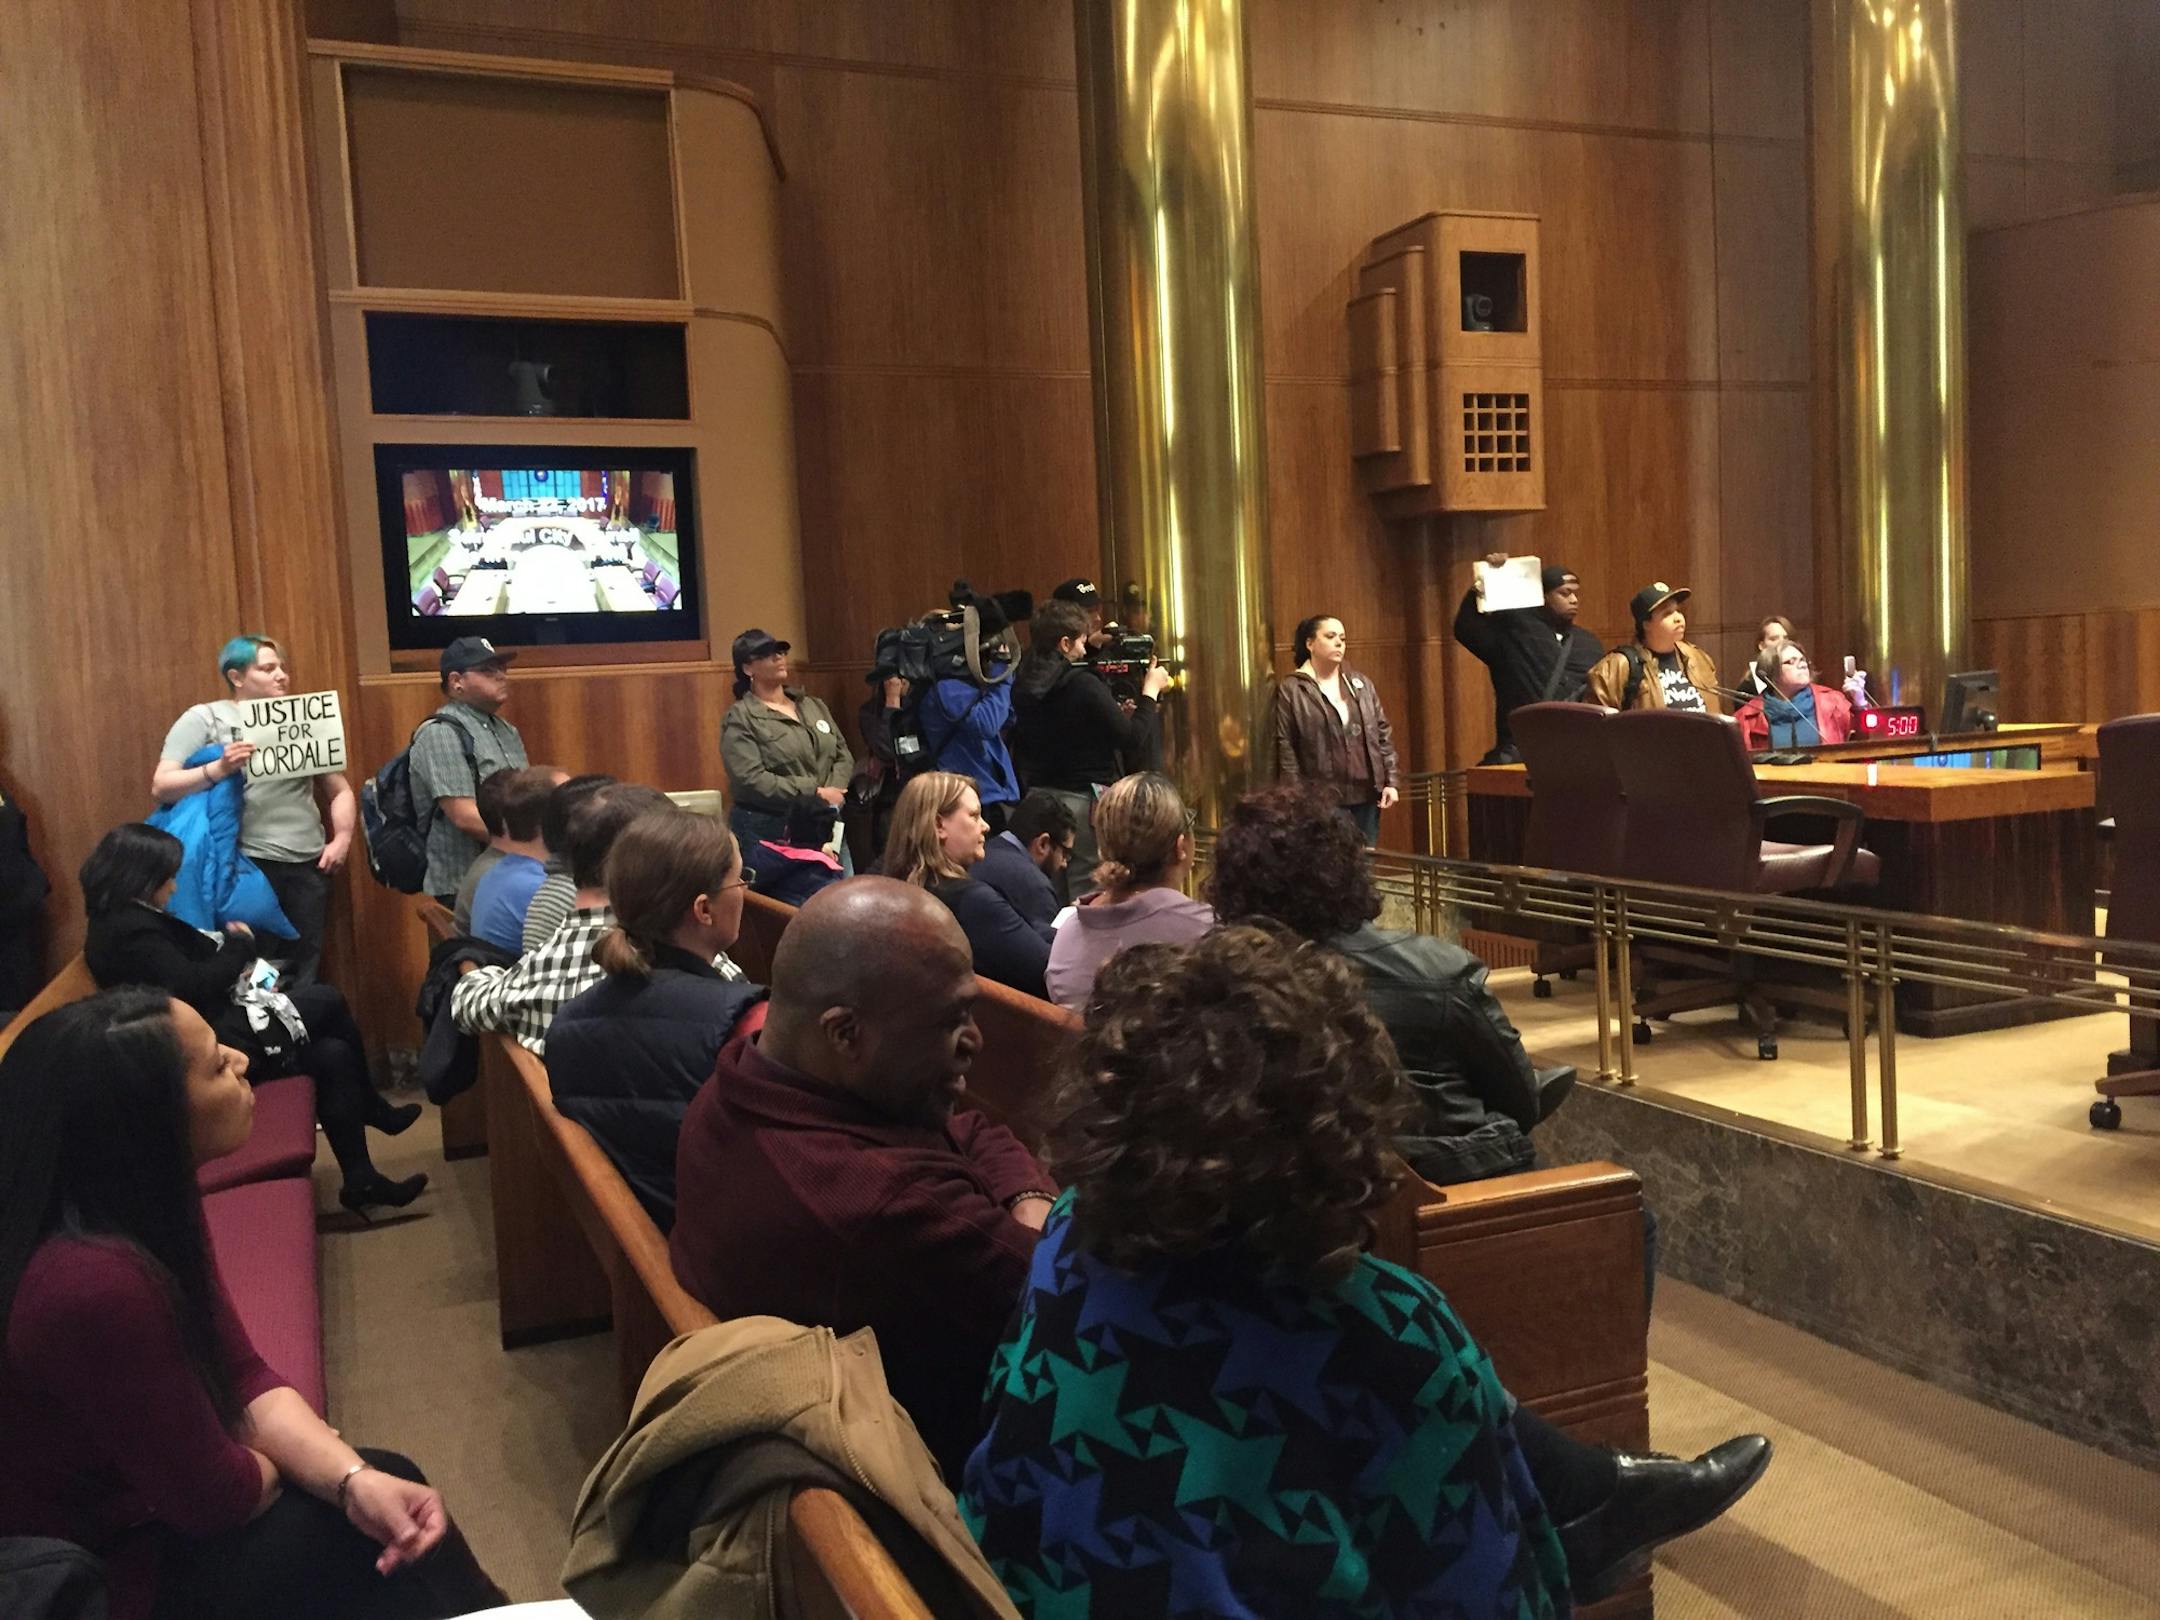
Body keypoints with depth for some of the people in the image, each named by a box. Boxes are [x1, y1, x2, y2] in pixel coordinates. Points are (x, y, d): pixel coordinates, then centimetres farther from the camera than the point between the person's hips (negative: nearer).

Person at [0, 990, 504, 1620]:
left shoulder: (147, 1204, -6)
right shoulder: (93, 1282, -34)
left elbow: (240, 1375, 0)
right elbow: (215, 1496, -23)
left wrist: (355, 1477, -15)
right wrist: (344, 1481, -4)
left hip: (152, 1500, 7)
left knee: (386, 1481, 4)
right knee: (370, 1536, -2)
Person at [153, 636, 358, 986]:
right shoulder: (205, 719, 2)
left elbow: (340, 789, 19)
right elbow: (161, 788, -6)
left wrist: (342, 838, 2)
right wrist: (219, 769, -21)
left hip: (309, 864, 4)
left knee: (305, 975, 9)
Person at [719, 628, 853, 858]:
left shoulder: (814, 706, 15)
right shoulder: (741, 719, -6)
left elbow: (843, 755, 13)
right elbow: (751, 780, -17)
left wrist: (833, 793, -9)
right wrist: (817, 794, -16)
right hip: (767, 830, -5)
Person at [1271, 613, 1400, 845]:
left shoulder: (1360, 683, 13)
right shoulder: (1291, 691, -3)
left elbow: (1383, 734, 13)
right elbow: (1285, 750, -6)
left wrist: (1391, 781, 5)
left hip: (1367, 796, 5)